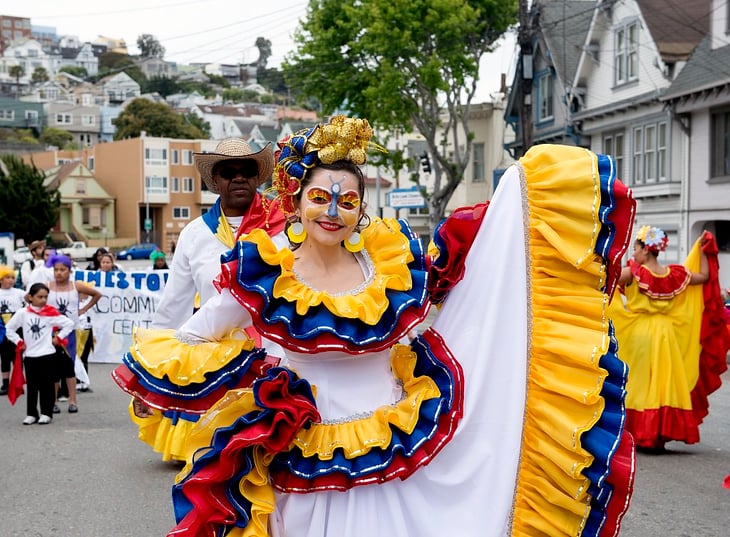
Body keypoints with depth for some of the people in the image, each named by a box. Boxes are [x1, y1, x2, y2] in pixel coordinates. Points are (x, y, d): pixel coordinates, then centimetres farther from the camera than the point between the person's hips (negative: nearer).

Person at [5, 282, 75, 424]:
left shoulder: (51, 313, -5)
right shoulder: (22, 313, -1)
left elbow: (69, 324, -3)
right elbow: (9, 329, 9)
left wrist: (58, 338, -3)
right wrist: (19, 342, 3)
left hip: (47, 354, -2)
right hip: (29, 355, 2)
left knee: (47, 385, 2)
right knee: (32, 386, 7)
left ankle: (46, 413, 11)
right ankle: (31, 414, 15)